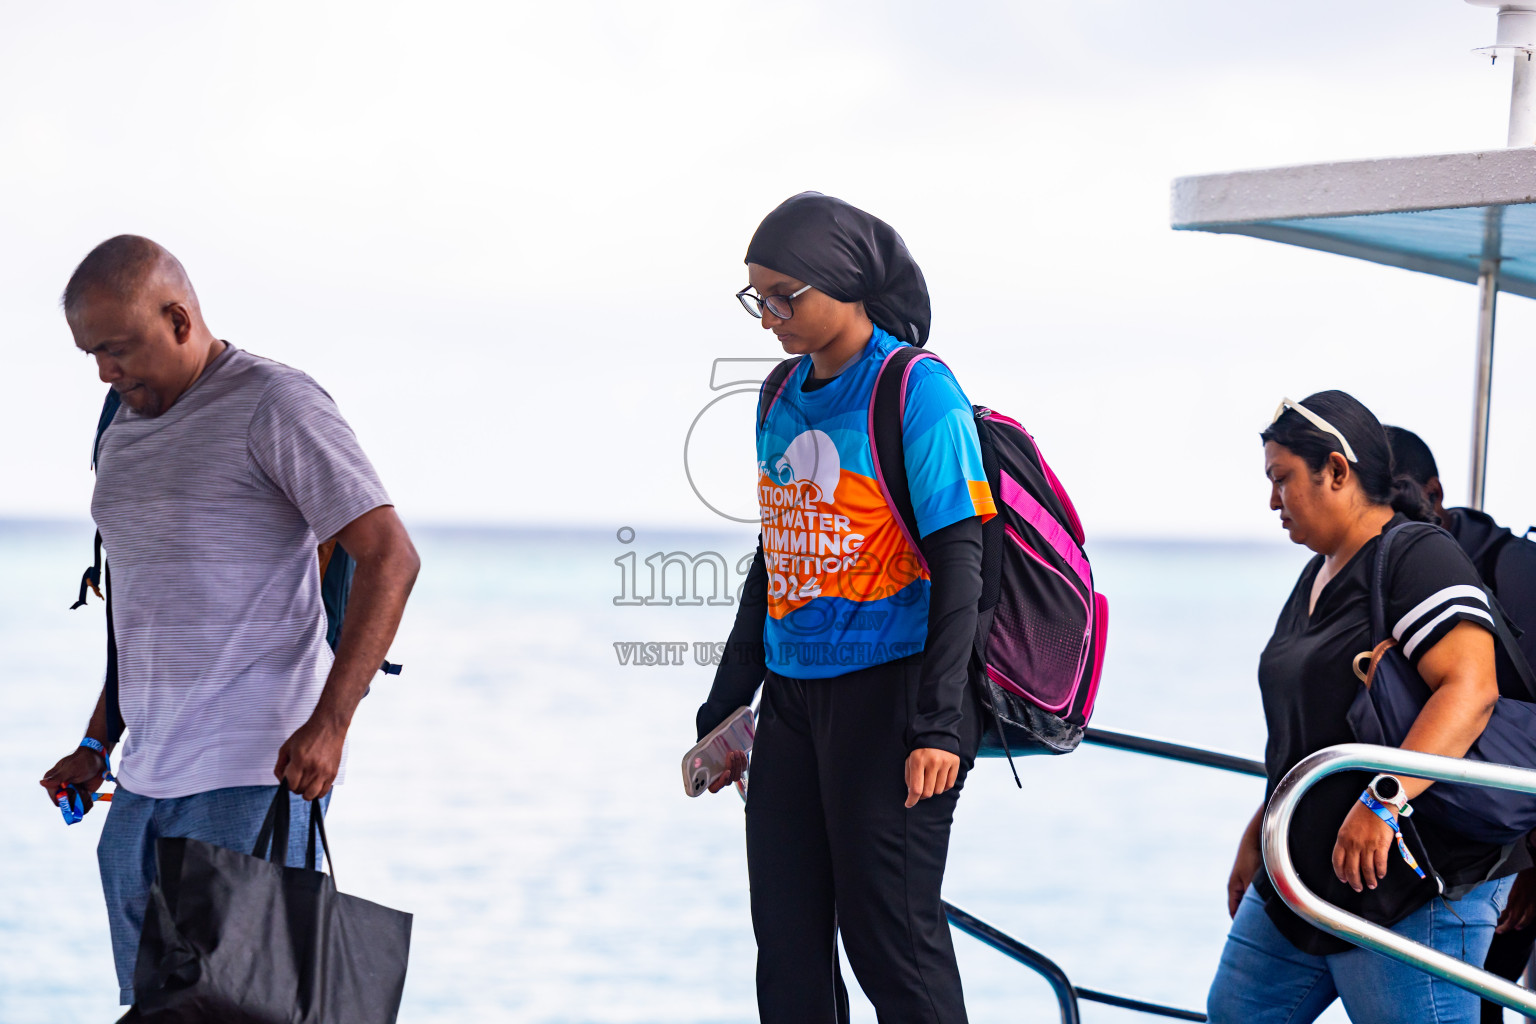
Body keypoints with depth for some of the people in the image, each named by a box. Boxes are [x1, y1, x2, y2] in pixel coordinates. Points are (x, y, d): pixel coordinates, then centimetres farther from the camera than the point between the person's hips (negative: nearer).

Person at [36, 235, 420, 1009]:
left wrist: (328, 722, -22)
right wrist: (96, 746, 19)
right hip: (146, 780, 8)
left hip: (253, 778, -8)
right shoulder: (125, 432, 18)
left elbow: (389, 558, -14)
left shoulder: (274, 406, -7)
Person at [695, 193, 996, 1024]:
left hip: (886, 695, -7)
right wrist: (723, 709, 21)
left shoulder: (916, 391, -9)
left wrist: (938, 724, -18)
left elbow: (956, 560, -12)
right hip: (793, 696, 7)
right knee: (786, 937, 7)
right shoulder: (784, 398, 13)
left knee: (889, 935, -6)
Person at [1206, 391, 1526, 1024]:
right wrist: (1258, 836, 29)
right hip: (1302, 879, 10)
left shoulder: (1418, 558, -13)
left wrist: (1382, 800, -35)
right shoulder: (1317, 579, 18)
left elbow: (1470, 691, -27)